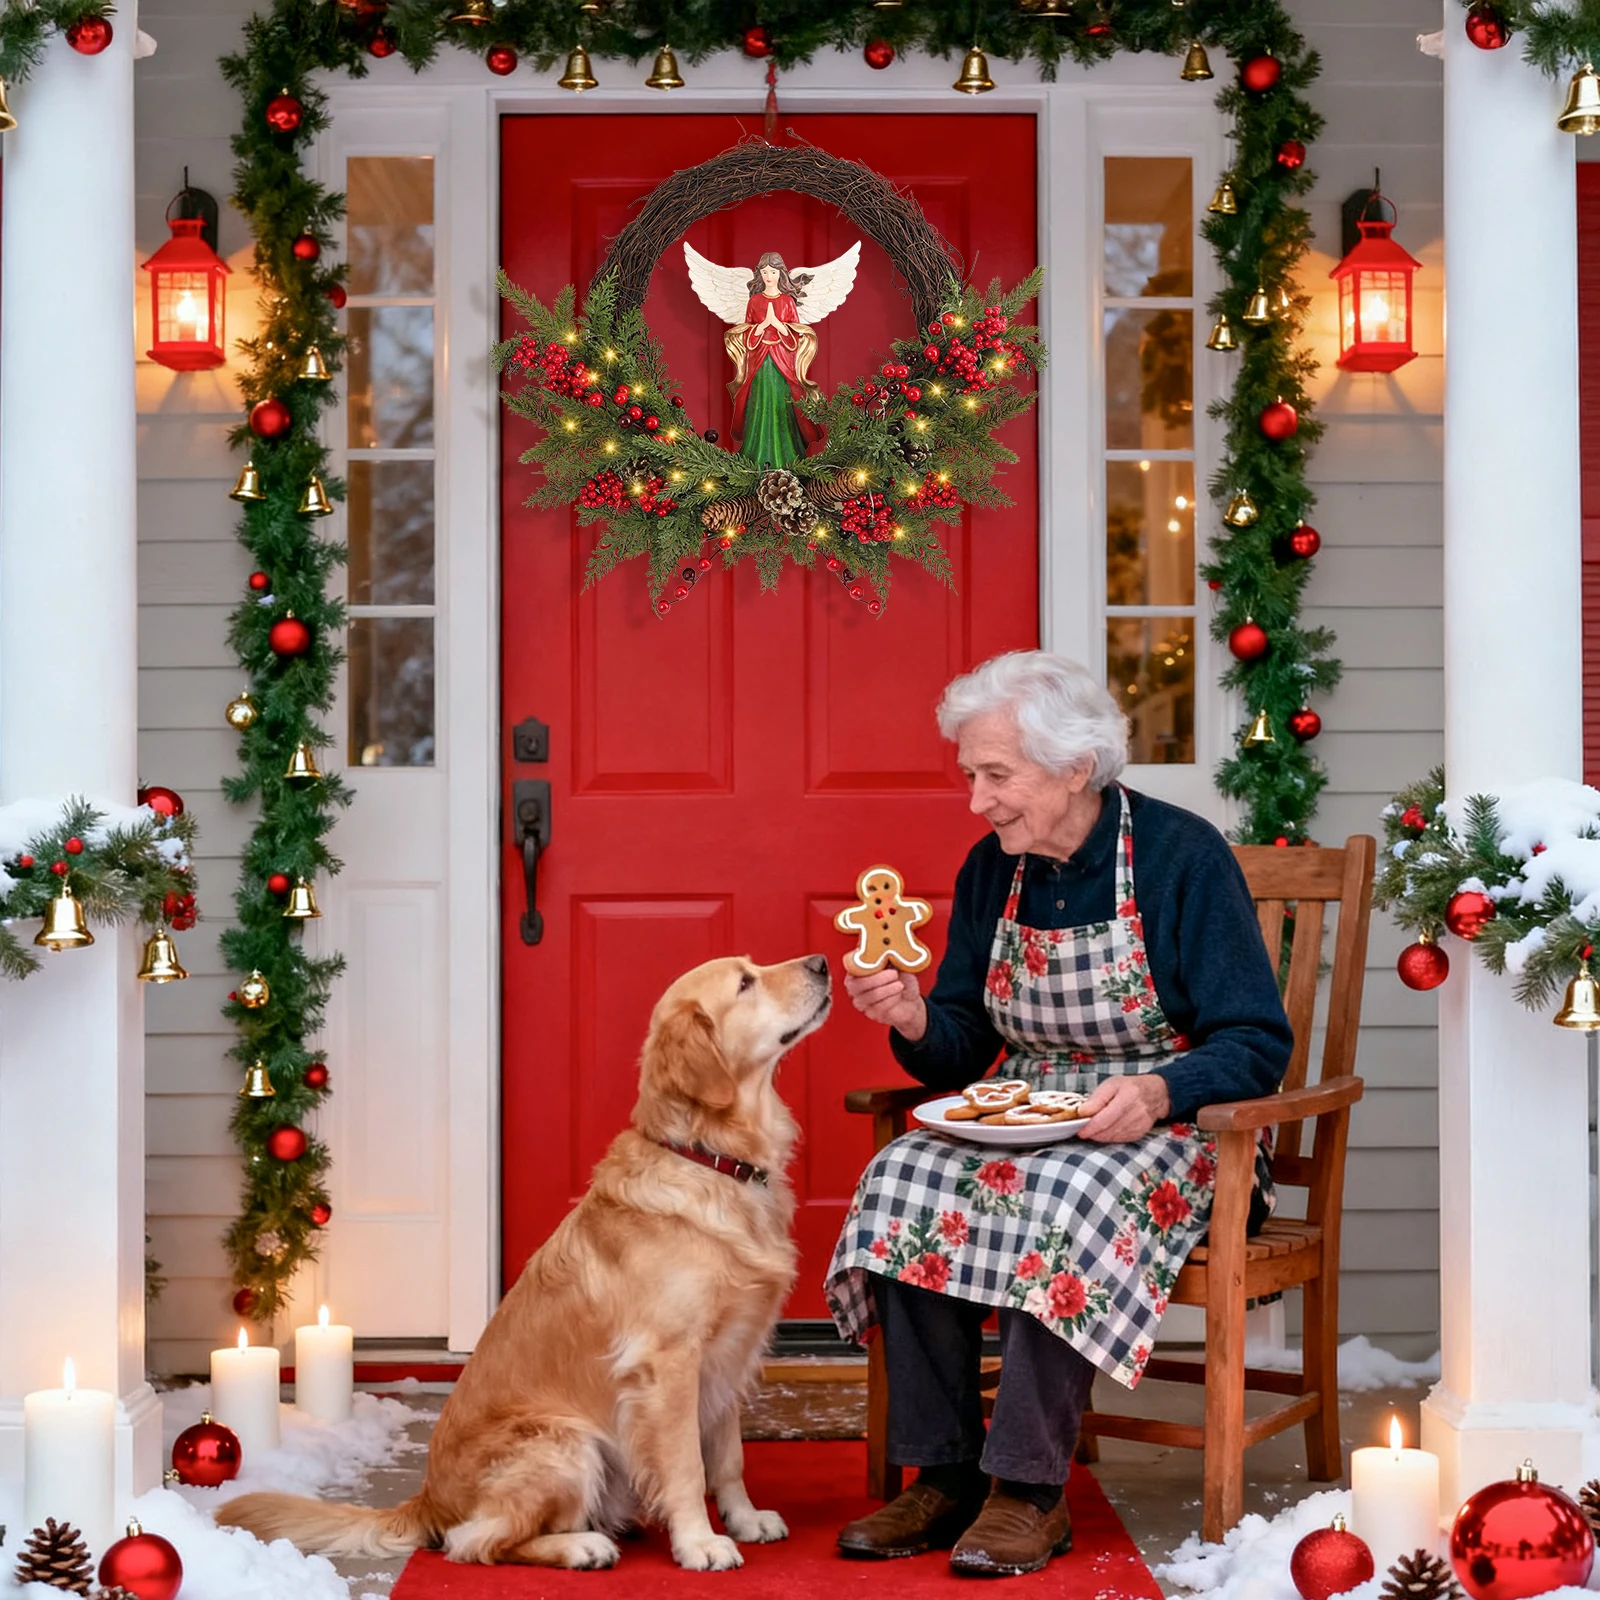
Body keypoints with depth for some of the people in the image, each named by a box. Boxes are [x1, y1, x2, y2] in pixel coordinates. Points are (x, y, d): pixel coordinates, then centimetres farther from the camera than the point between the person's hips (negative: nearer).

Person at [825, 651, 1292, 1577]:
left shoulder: (1183, 856, -11)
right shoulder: (992, 871, 6)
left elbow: (1257, 1045, -13)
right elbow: (960, 1055, 9)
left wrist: (1158, 1093, -31)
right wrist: (915, 1022, -14)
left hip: (1167, 1124, -5)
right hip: (1025, 1120, 6)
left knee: (1069, 1198, -36)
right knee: (905, 1181, -22)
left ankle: (1031, 1489, -26)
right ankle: (942, 1476, -17)